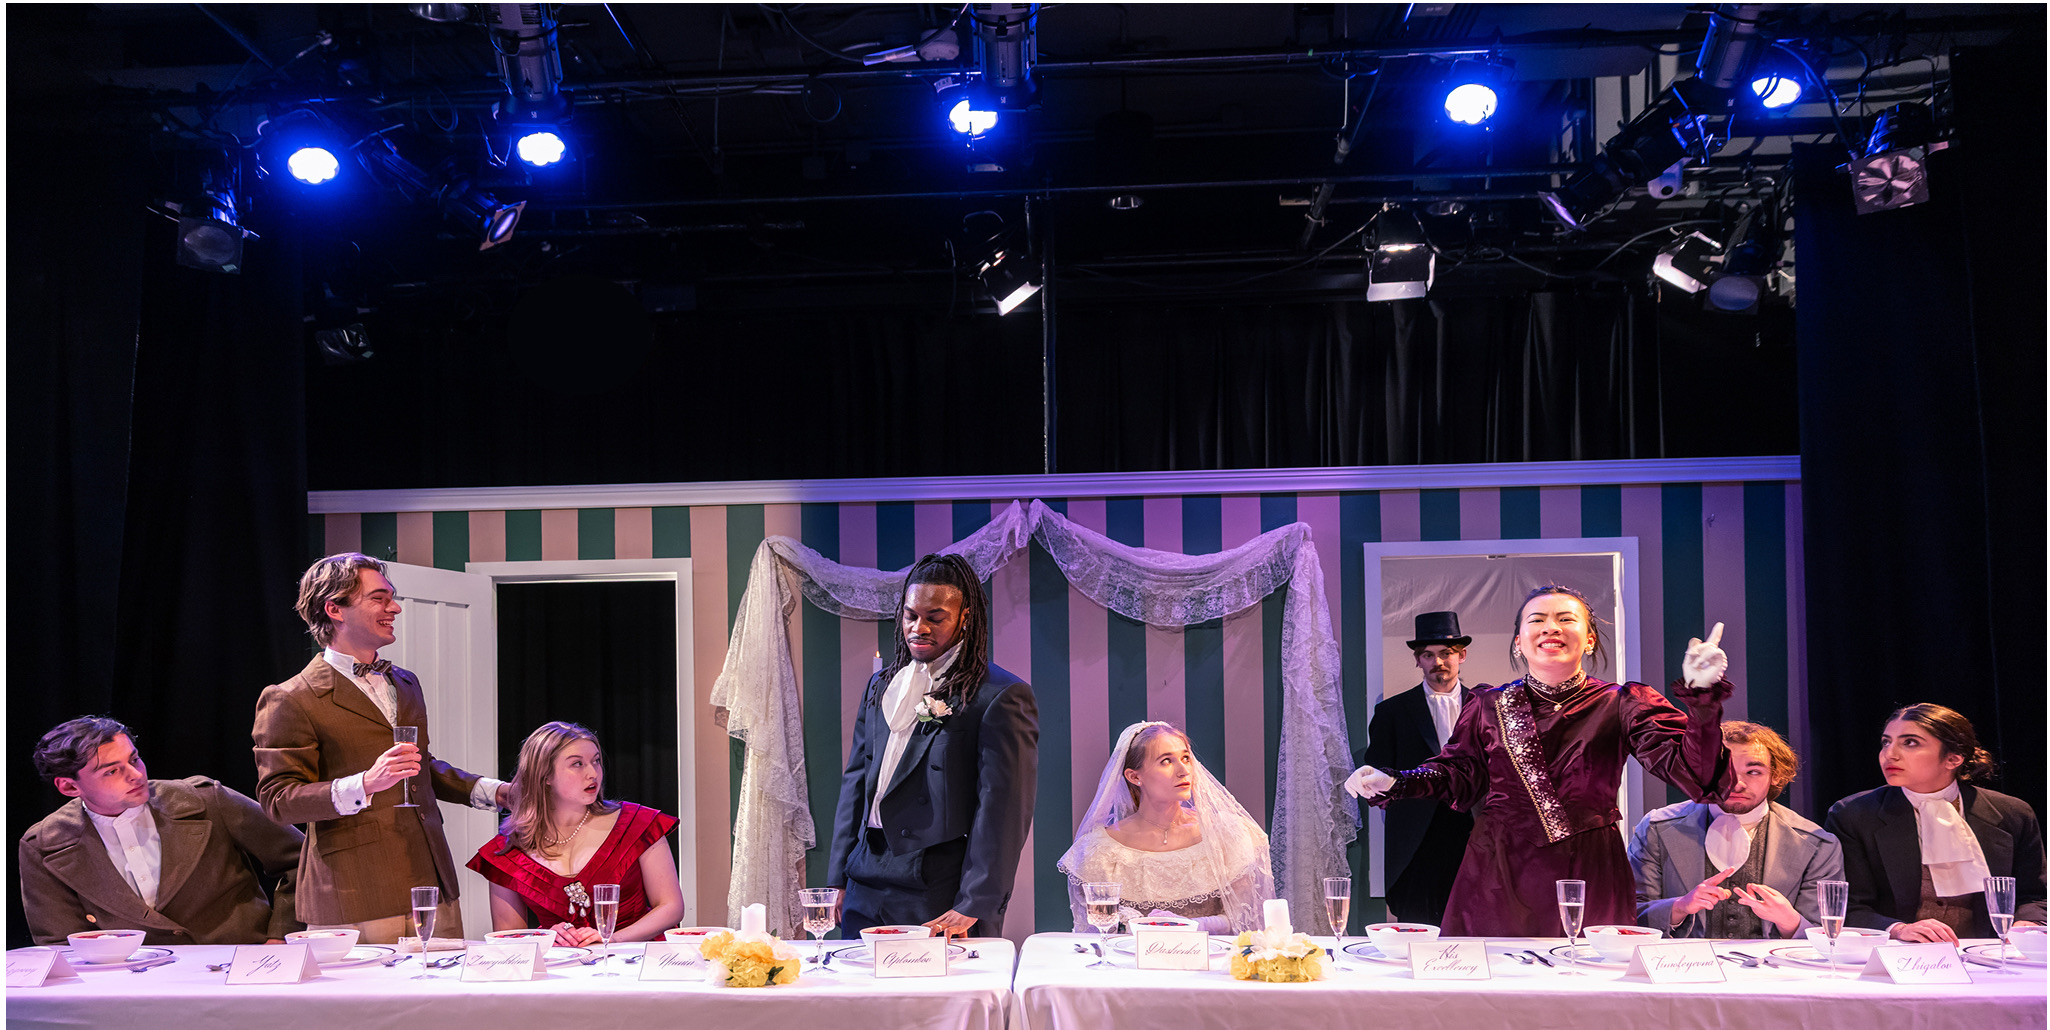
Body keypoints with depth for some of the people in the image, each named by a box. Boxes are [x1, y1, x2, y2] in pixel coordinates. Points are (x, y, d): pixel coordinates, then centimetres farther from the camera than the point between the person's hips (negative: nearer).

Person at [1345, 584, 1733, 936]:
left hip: (1586, 877, -1)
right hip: (1498, 877, 1)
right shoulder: (1489, 706, 7)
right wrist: (1394, 784, 3)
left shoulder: (1621, 706, 1)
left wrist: (1703, 697, -24)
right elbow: (1460, 772, 18)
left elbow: (1693, 772, -10)